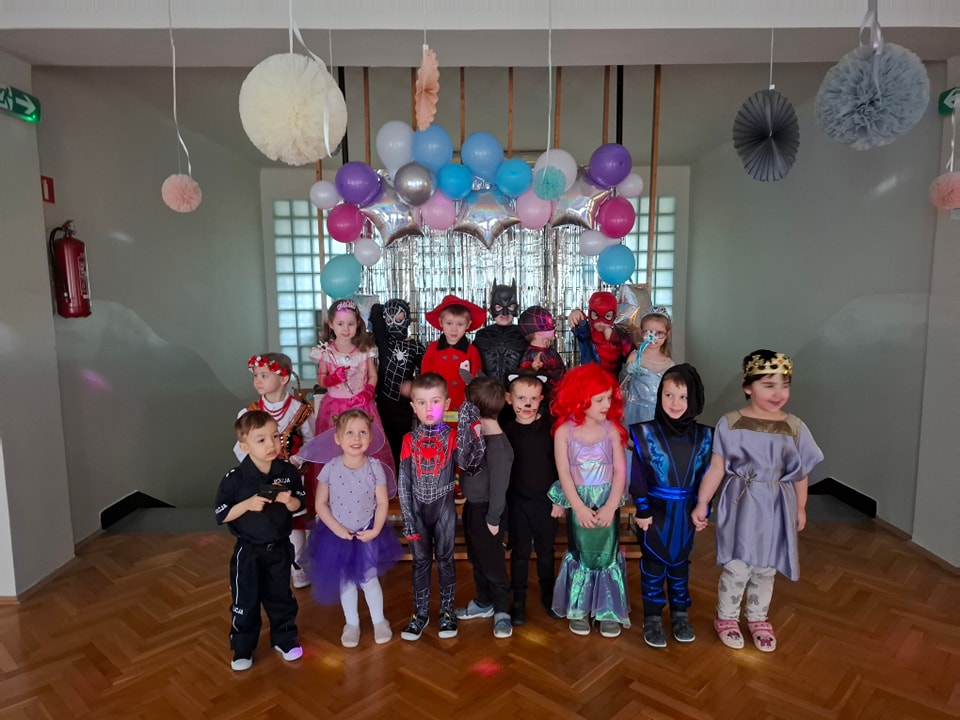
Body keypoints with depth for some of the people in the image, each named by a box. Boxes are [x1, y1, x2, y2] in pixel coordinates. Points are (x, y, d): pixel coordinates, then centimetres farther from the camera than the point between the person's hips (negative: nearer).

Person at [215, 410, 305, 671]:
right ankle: (242, 650, 31)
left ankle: (284, 640, 38)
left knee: (281, 597, 18)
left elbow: (299, 505, 2)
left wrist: (289, 501, -21)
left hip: (280, 549, 2)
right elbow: (221, 515, -13)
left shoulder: (289, 472, -10)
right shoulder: (235, 479, -18)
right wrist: (248, 505, -28)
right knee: (245, 602, 11)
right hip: (248, 552, -2)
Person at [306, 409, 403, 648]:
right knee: (345, 582, 15)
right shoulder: (330, 469, -14)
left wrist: (375, 530, -14)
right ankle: (351, 624, 36)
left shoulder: (374, 467, -14)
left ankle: (379, 621, 33)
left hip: (367, 534, -1)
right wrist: (336, 528, -14)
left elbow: (382, 502, -7)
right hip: (338, 534, 1)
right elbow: (321, 504, -7)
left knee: (369, 580, 9)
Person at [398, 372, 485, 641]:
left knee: (444, 560, 11)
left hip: (444, 507, -1)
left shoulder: (453, 437, -7)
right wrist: (407, 519, -5)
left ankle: (447, 611, 27)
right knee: (420, 561, 13)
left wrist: (468, 427, -35)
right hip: (417, 508, 1)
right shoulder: (409, 440, -3)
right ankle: (420, 612, 27)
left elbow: (468, 463, -27)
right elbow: (403, 482, -1)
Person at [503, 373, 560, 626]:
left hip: (547, 500, 0)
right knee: (520, 553, 11)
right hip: (518, 501, 0)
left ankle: (548, 596, 33)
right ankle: (518, 601, 25)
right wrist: (501, 499, -4)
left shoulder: (550, 425, -9)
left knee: (546, 551, 15)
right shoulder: (506, 430, -5)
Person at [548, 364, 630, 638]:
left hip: (607, 502, 1)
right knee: (581, 555, 11)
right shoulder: (564, 430, -9)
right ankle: (578, 609, 26)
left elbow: (620, 471, -6)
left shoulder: (611, 428, -5)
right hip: (578, 502, -1)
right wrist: (579, 507, -13)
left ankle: (608, 611, 23)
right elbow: (564, 473, -9)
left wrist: (611, 506, -14)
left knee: (607, 555, 8)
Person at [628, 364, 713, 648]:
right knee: (653, 563, 9)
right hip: (655, 509, -3)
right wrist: (642, 511, -11)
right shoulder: (645, 433, -13)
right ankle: (652, 617, 24)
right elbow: (638, 476, -11)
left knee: (680, 563, 18)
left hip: (685, 512, 3)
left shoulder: (703, 436, -3)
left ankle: (680, 613, 34)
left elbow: (706, 477, 3)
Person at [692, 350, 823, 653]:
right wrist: (701, 504, -9)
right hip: (741, 505, -2)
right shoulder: (730, 424, -12)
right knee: (737, 567, 4)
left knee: (766, 568, 17)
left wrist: (800, 508, 13)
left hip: (776, 507, 3)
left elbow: (800, 473, 6)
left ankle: (758, 618, 40)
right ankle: (726, 618, 29)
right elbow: (716, 469, -9)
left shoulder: (794, 427, -5)